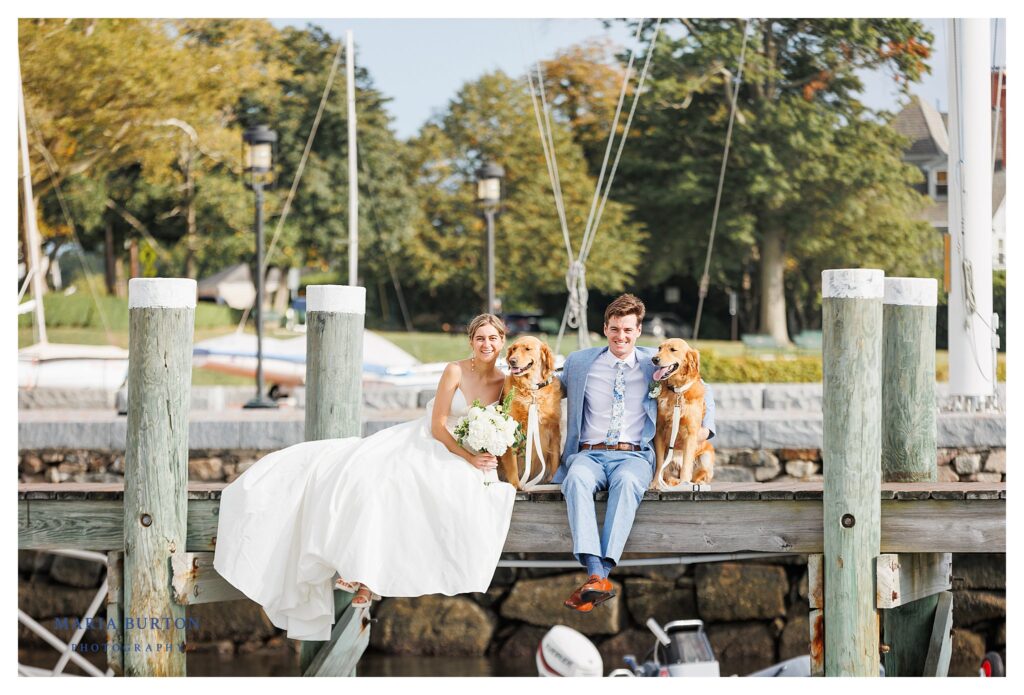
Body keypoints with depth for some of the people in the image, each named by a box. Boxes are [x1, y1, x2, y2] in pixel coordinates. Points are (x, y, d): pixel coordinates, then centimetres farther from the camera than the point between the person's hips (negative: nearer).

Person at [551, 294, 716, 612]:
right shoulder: (579, 362, 17)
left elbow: (702, 390, 26)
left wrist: (706, 426, 11)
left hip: (634, 455, -1)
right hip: (588, 454, 1)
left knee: (627, 481, -39)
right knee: (577, 478, -37)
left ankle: (604, 569, -48)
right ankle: (596, 576, -50)